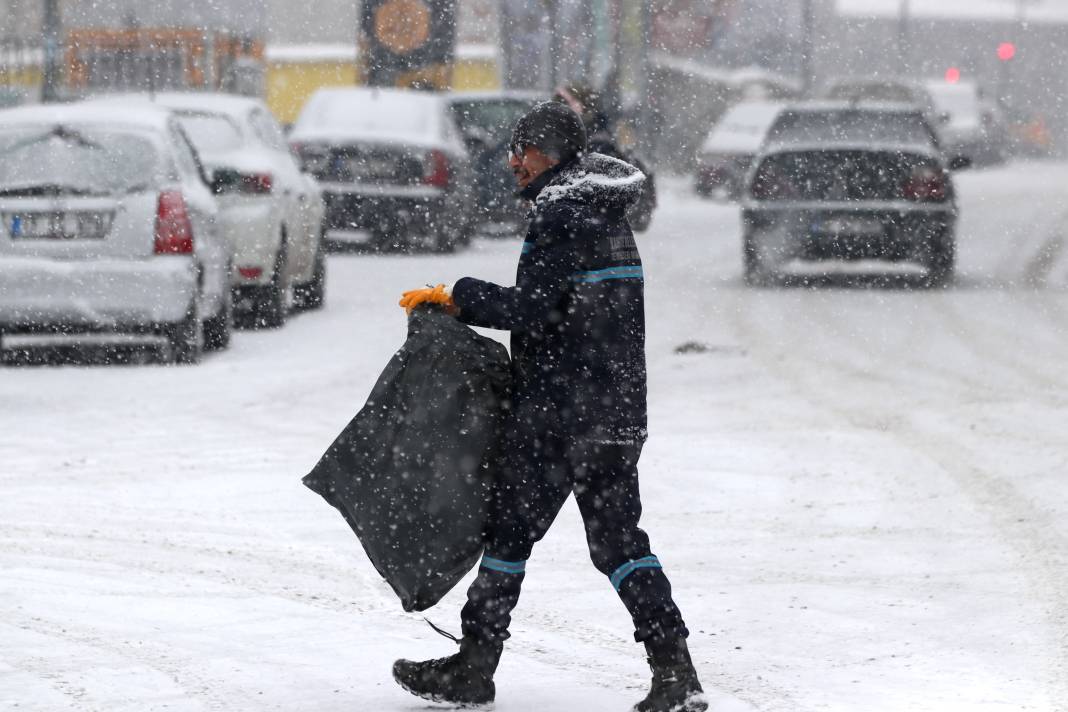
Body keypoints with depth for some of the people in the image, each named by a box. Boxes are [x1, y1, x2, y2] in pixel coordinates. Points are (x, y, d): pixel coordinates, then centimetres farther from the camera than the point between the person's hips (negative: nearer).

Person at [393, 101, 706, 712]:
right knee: (619, 536, 8)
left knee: (512, 526, 2)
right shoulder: (609, 215, 17)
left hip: (559, 410, -9)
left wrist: (459, 297, -7)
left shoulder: (562, 214, -13)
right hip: (621, 410, 9)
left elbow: (532, 309, -19)